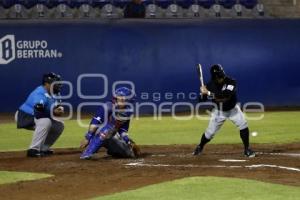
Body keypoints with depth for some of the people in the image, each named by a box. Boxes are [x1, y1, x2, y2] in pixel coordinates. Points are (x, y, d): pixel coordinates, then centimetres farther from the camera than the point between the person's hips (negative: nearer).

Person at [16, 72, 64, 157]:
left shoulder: (53, 93, 3)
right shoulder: (40, 94, -27)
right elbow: (38, 112, -38)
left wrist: (59, 109, -17)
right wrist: (53, 112, -38)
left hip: (33, 118, 10)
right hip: (25, 117, -10)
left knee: (59, 125, 5)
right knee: (46, 122, -35)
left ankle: (43, 149, 10)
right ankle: (33, 150, -29)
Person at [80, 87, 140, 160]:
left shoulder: (127, 113, -5)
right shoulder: (107, 108, -23)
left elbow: (123, 132, 2)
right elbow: (94, 123, -26)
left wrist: (131, 143, -11)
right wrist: (87, 138, -31)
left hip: (111, 139, 6)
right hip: (97, 137, -6)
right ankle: (87, 153, -36)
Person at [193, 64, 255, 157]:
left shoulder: (231, 82, -27)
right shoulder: (211, 85, -17)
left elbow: (225, 95, -43)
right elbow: (203, 99, -9)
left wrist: (208, 93, -43)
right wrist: (203, 93, -34)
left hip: (233, 109, -1)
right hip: (219, 111, 1)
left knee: (243, 125, -17)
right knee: (210, 132, 2)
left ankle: (247, 149, -3)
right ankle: (200, 147, 30)